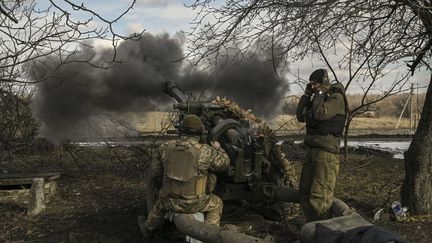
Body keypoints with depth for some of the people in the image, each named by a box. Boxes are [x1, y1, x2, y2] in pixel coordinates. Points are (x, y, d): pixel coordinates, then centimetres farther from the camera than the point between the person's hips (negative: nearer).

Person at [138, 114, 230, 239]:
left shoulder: (167, 147, -3)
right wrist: (218, 148, 23)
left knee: (162, 202, 38)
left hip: (171, 201, 3)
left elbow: (155, 172, 8)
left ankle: (148, 228, 57)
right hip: (194, 203, -3)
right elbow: (224, 163, 3)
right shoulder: (205, 152, -14)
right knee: (216, 204, 26)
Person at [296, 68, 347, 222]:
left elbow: (320, 113, -22)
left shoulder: (337, 97, -7)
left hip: (327, 152, -9)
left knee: (319, 196, -13)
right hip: (312, 150, 9)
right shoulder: (318, 98, 17)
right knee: (304, 192, 13)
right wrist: (307, 94, 7)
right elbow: (301, 116, 12)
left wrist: (319, 93, -8)